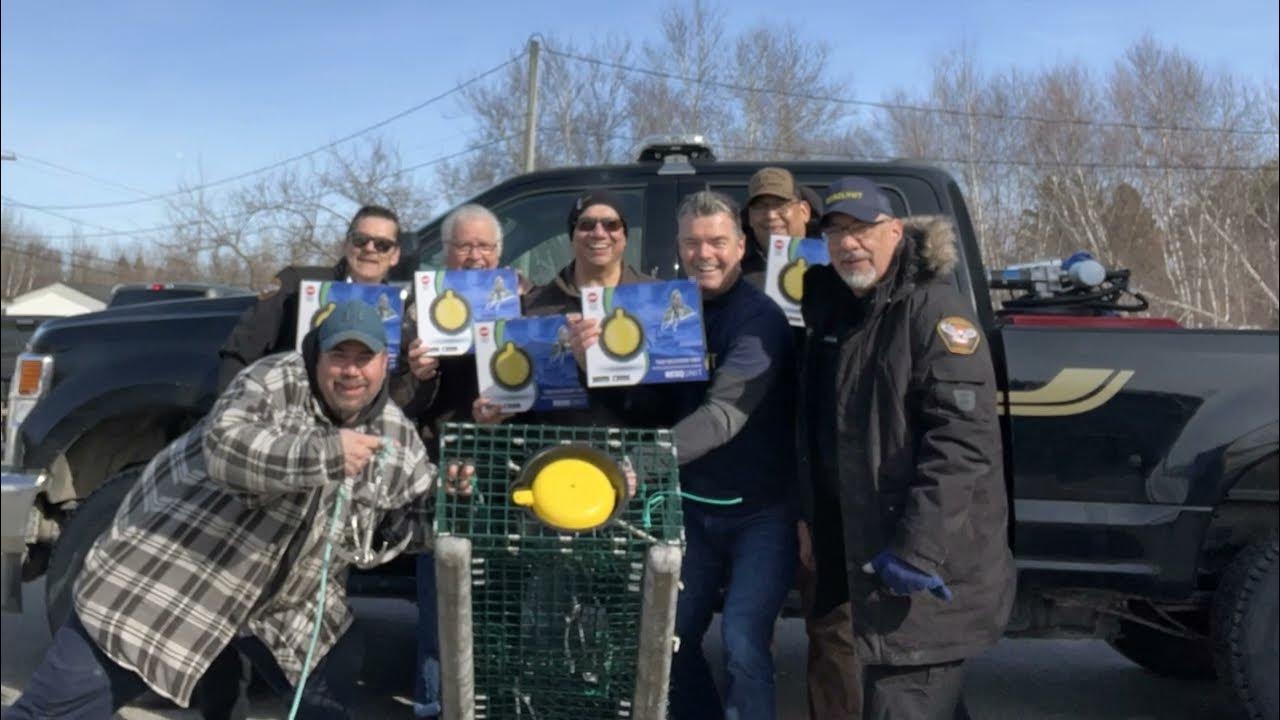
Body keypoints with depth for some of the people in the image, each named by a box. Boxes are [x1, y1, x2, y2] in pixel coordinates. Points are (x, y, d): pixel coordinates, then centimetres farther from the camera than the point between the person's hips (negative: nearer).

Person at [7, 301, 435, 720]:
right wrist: (324, 453, -41)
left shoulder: (396, 435, -1)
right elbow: (224, 447, -34)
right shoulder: (276, 381, -17)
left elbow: (421, 516, 8)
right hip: (172, 560, -5)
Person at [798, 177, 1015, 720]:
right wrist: (822, 534, 17)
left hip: (933, 570, -8)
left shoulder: (934, 308, -15)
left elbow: (962, 439, -24)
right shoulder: (833, 312, 10)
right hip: (865, 551, 8)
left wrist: (917, 548, -27)